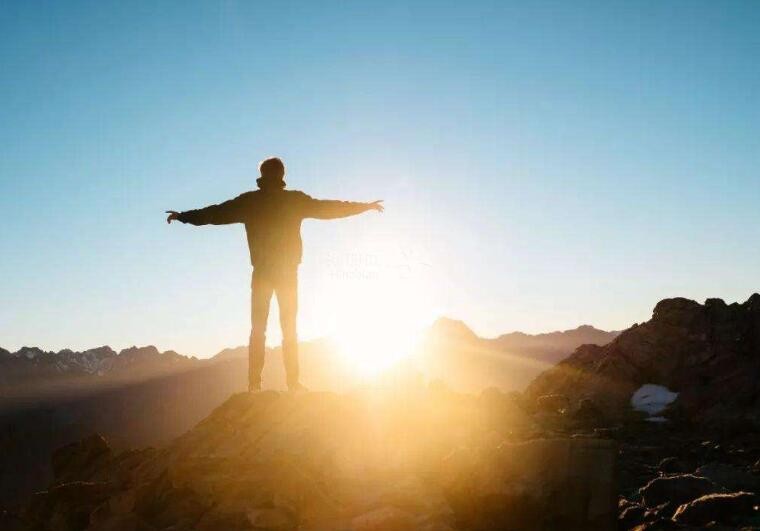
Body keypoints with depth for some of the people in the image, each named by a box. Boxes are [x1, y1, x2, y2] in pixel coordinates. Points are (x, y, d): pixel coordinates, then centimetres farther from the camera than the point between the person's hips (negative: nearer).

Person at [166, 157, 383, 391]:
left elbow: (217, 213, 5)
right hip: (288, 271, 0)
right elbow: (329, 209, 7)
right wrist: (366, 206, 18)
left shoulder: (249, 201, 1)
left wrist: (183, 216, 18)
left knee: (258, 327, 3)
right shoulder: (295, 200, -1)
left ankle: (254, 382, -4)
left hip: (261, 271, 1)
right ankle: (293, 381, -1)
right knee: (289, 327, 5)